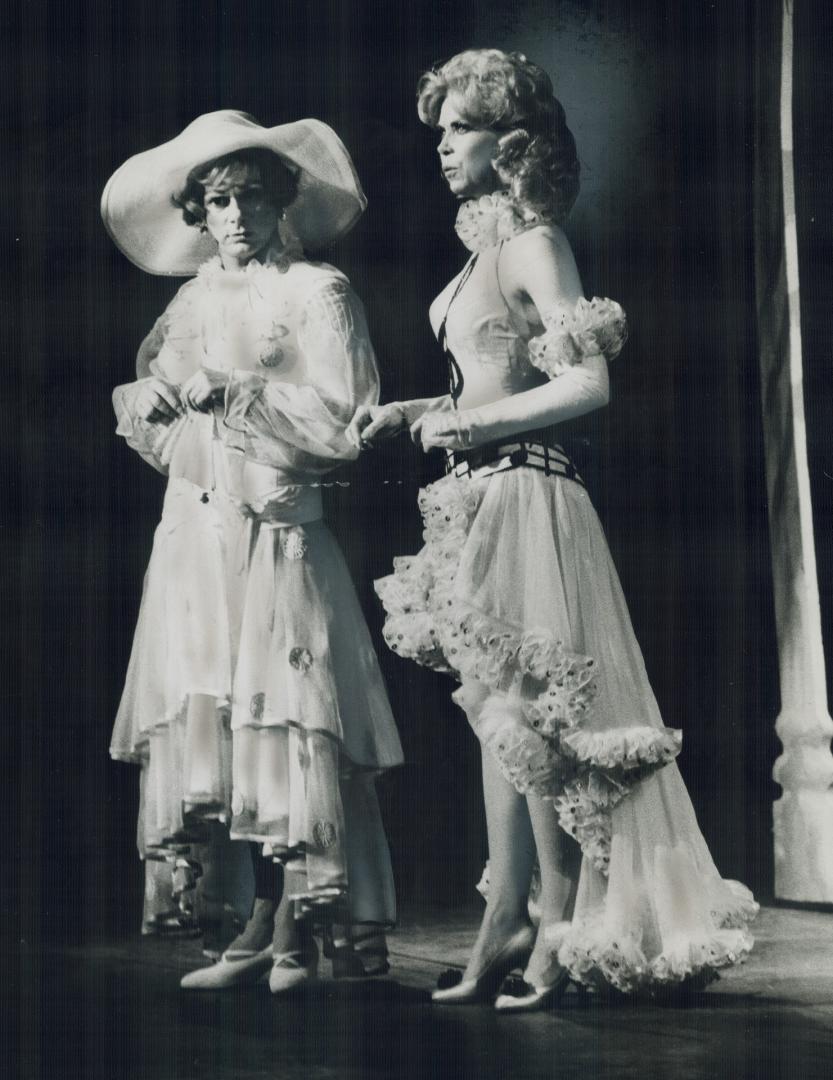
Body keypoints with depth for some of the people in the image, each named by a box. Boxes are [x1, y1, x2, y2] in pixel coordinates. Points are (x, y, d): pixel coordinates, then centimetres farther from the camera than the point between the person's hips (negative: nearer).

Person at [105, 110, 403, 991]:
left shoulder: (317, 294, 1)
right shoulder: (191, 302, 18)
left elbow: (343, 421, -11)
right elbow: (143, 418, 22)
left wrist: (228, 391, -9)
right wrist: (151, 398, -1)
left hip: (276, 536, -6)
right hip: (193, 541, 6)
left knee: (281, 729, -7)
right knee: (205, 721, 1)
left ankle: (281, 930, 1)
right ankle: (276, 932, 6)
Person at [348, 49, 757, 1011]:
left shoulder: (532, 245, -11)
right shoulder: (487, 247, 16)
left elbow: (588, 385, -19)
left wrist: (467, 425, -17)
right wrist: (408, 413, 11)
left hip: (522, 496, -9)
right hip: (484, 499, 9)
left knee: (527, 717, -6)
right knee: (503, 719, 9)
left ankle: (564, 936, 2)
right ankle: (506, 929, 14)